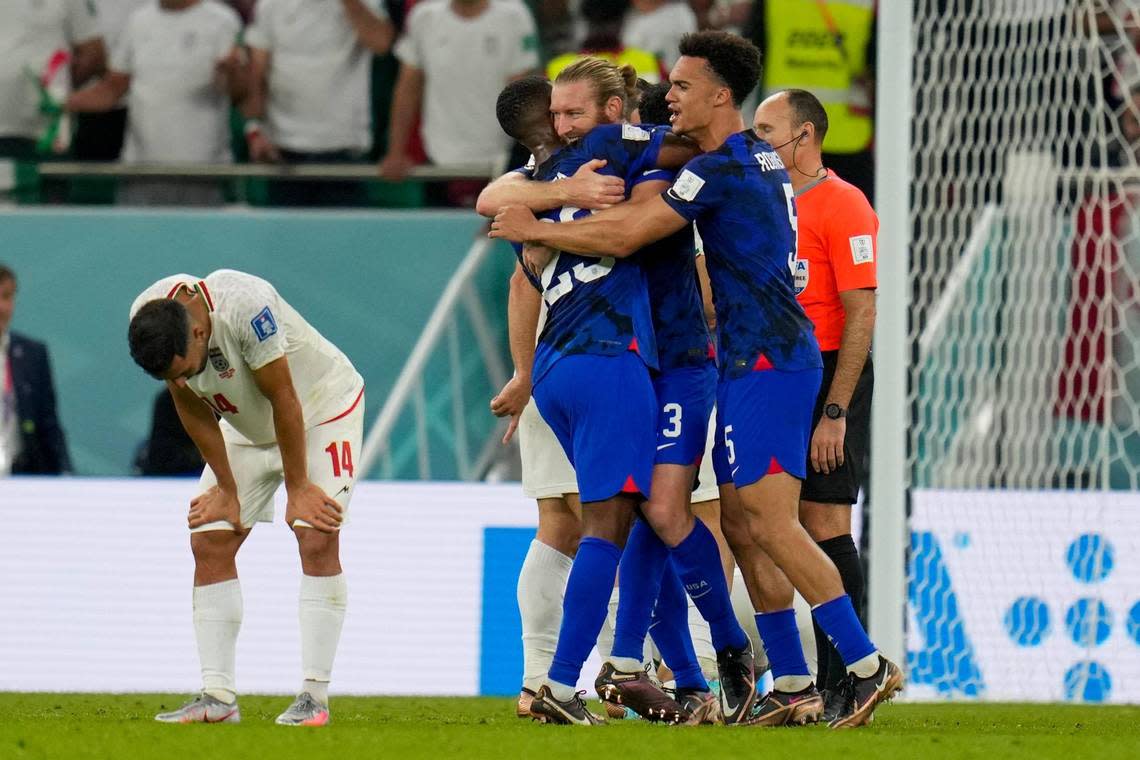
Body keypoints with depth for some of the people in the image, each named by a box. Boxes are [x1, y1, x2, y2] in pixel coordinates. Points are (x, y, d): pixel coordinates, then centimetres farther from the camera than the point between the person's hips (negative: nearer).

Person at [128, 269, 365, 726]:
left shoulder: (245, 307, -38)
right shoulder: (146, 320, -20)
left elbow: (283, 400, -27)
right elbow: (193, 412, -6)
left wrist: (297, 487, -18)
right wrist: (226, 489, -3)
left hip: (322, 406, -6)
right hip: (249, 426, 6)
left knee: (317, 539, -19)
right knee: (209, 542, -4)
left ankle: (314, 695, -17)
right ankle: (218, 697, -3)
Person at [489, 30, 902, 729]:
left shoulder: (720, 169, -15)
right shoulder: (762, 158, 15)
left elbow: (622, 238, -15)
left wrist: (534, 230, -3)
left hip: (768, 361, -10)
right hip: (753, 362, 10)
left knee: (770, 523, -13)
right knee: (741, 523, 9)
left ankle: (868, 665, -13)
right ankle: (793, 685, 9)